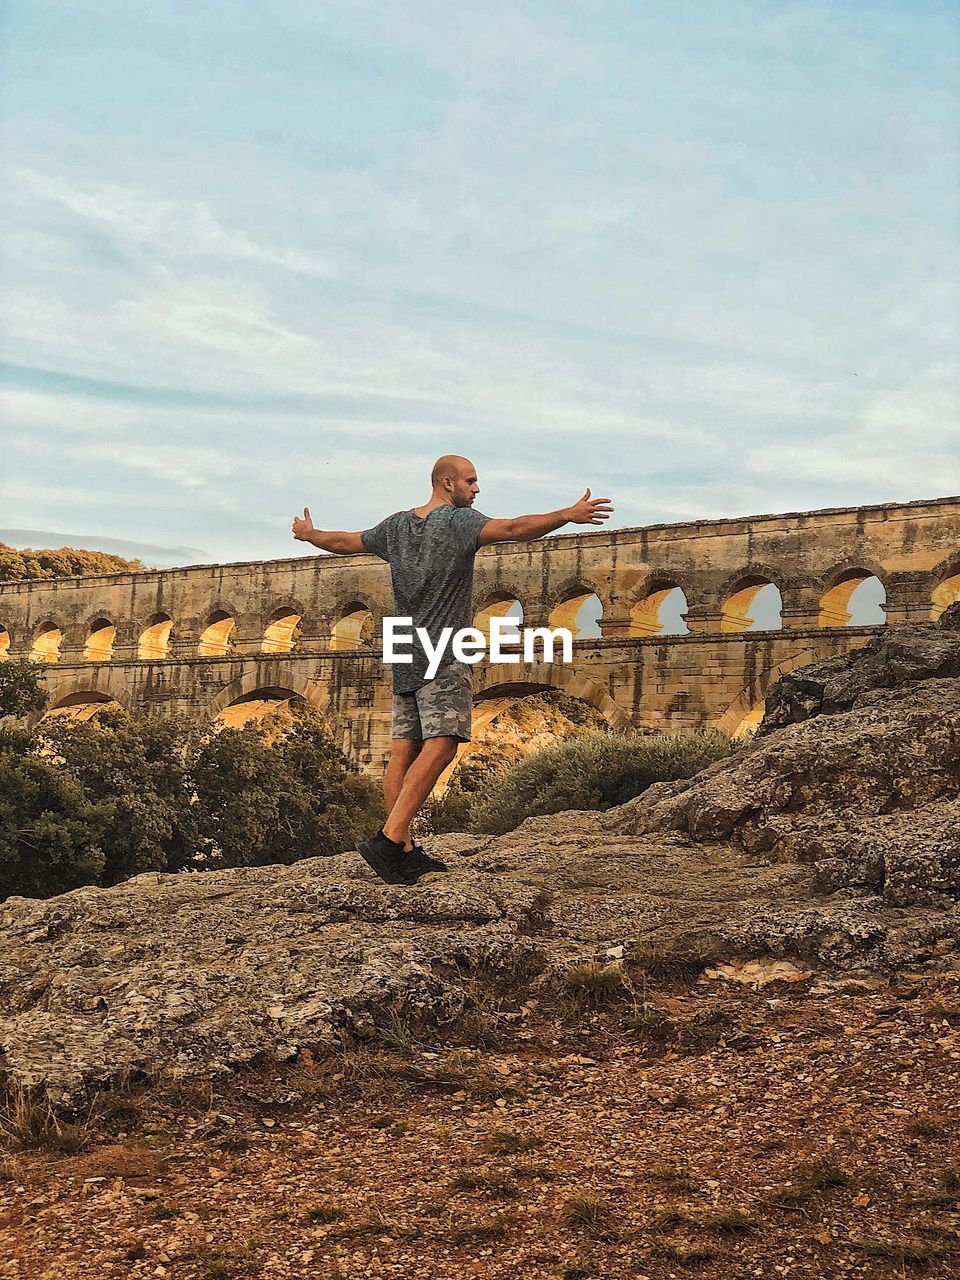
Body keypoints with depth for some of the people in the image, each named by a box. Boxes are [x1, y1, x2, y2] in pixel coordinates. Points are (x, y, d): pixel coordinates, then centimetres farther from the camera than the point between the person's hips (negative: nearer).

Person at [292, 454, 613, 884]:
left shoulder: (395, 525, 15)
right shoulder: (459, 521, -6)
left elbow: (345, 542, 29)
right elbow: (512, 529, -22)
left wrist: (308, 534, 48)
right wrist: (569, 515, -27)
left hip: (404, 656, 8)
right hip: (444, 657, -8)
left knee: (403, 750, 5)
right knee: (439, 746, -14)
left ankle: (404, 851, 6)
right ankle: (388, 840, -23)